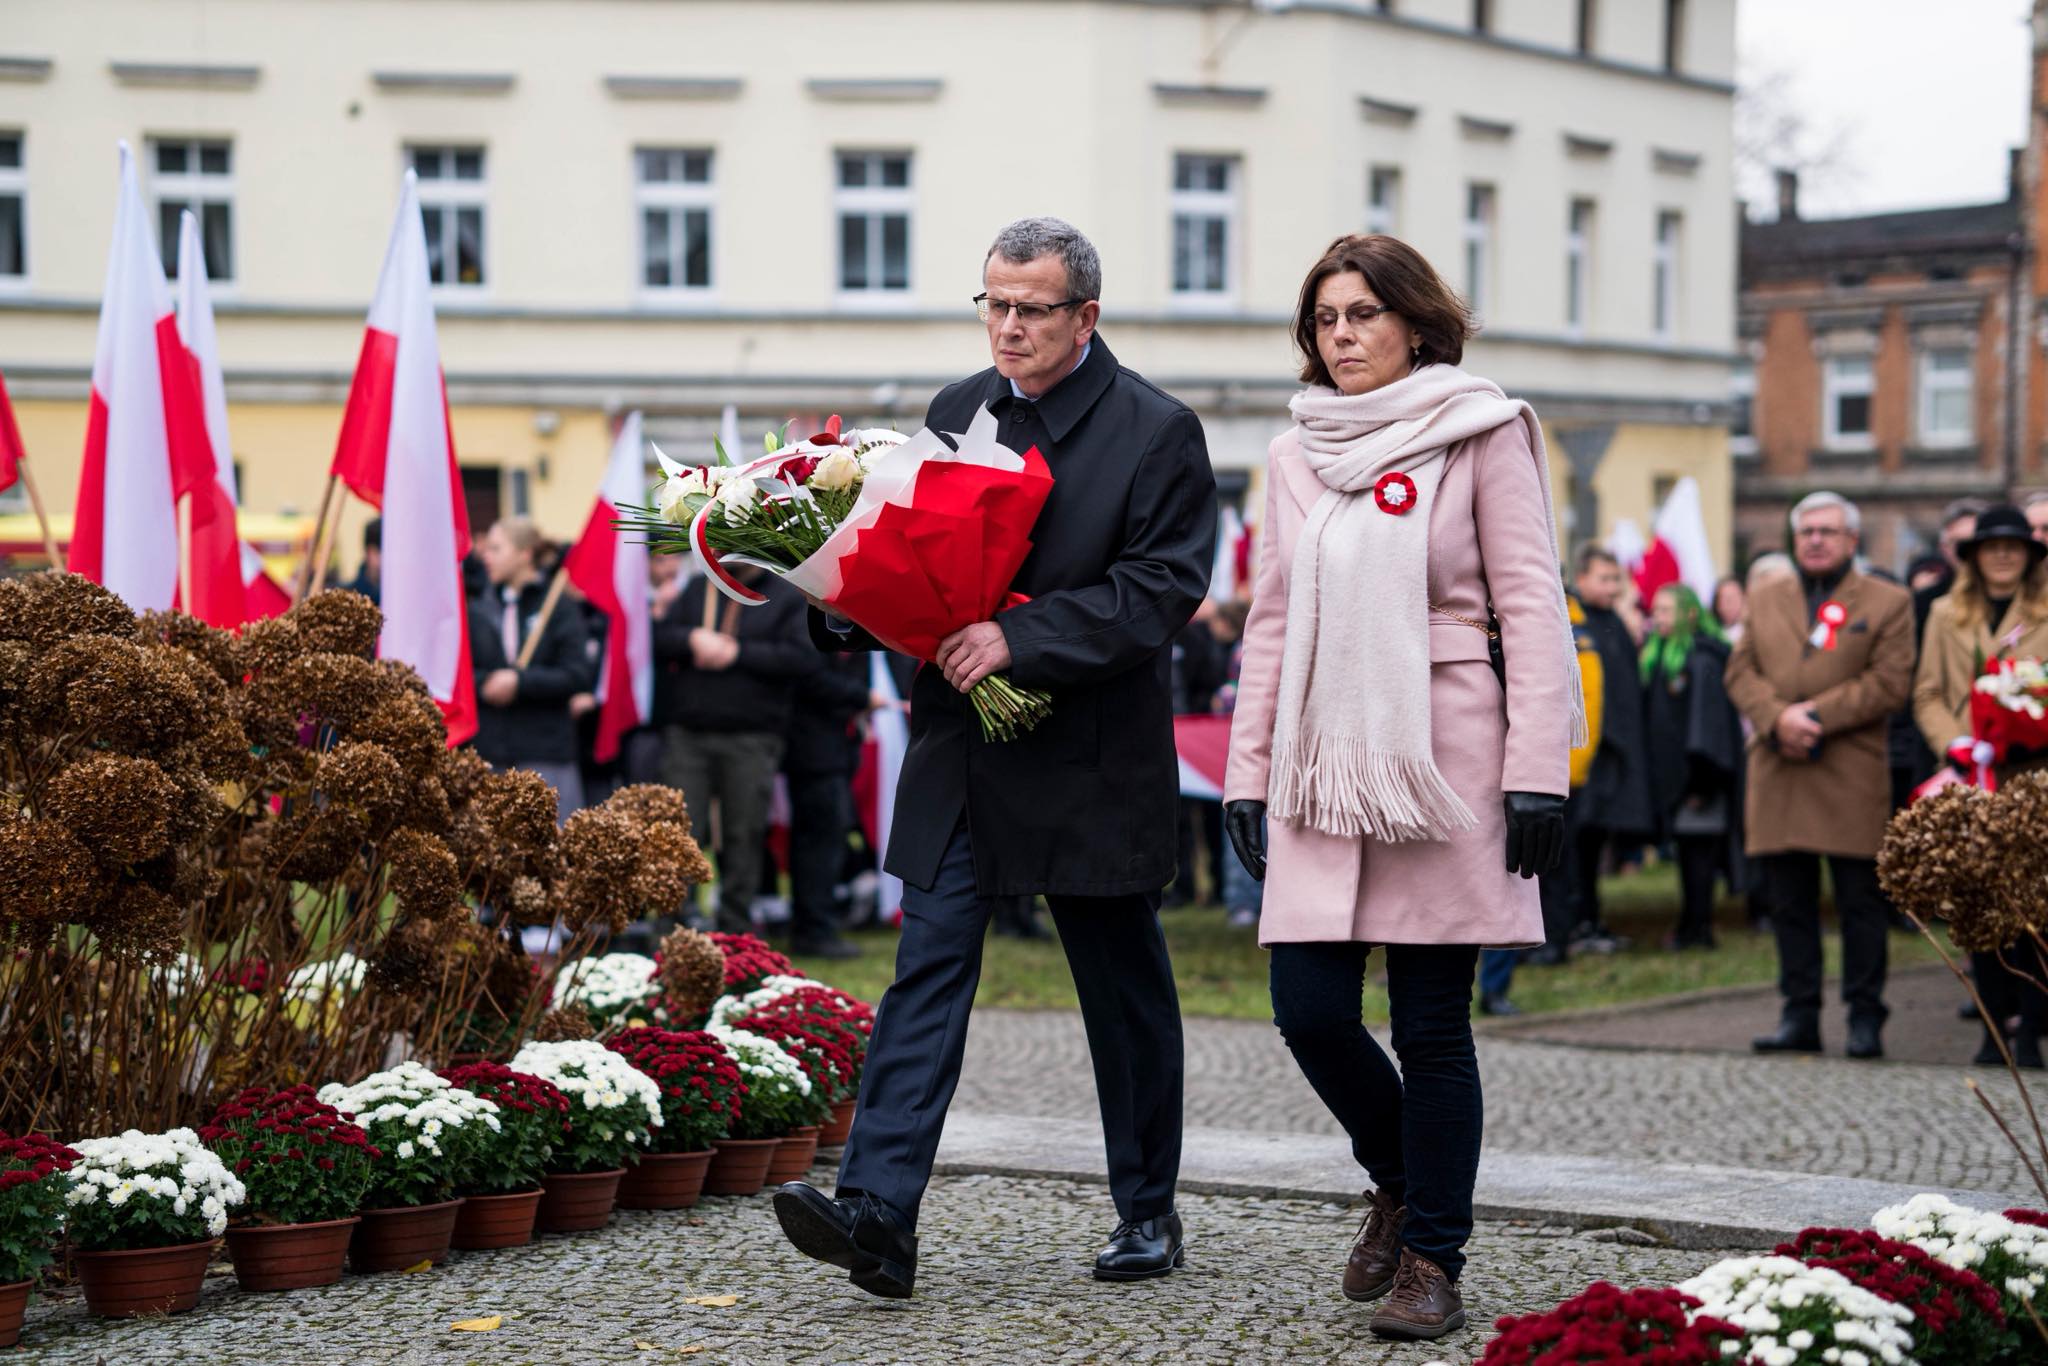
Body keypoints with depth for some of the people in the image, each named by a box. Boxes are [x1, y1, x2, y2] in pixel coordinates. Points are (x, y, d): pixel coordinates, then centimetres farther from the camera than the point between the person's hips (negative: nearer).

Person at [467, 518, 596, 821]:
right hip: (488, 748, 3)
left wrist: (521, 682, -16)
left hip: (545, 752, -3)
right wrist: (484, 684, -15)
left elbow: (578, 676, -8)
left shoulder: (560, 609, 0)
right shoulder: (478, 611, 8)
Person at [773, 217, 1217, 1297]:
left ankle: (1147, 1212, 25)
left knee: (1125, 993, 10)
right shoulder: (956, 411, 9)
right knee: (929, 969, -6)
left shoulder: (1158, 433, -7)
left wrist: (1017, 639, -23)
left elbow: (1159, 591, -16)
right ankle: (879, 1212, -13)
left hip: (1091, 763, -4)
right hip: (960, 760, 4)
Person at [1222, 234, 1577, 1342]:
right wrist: (1246, 774, 12)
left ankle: (1432, 1260, 10)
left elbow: (1531, 607, -3)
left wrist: (1537, 772, -10)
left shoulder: (1483, 435, 1)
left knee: (1432, 1025, -2)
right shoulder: (1295, 456, 13)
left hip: (1442, 755, -4)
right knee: (1311, 1012, -1)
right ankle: (1399, 1180, 27)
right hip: (1321, 764, 4)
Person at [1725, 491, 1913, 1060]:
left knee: (1860, 903, -1)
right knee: (1790, 903, 6)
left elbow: (1890, 682, -5)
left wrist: (1816, 715, -13)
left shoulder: (1889, 603, 5)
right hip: (1777, 774, 4)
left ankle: (1865, 1018, 6)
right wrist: (1777, 718, -11)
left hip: (1852, 778, -4)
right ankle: (1800, 1016, 12)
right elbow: (1741, 671, 9)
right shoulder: (1765, 601, 17)